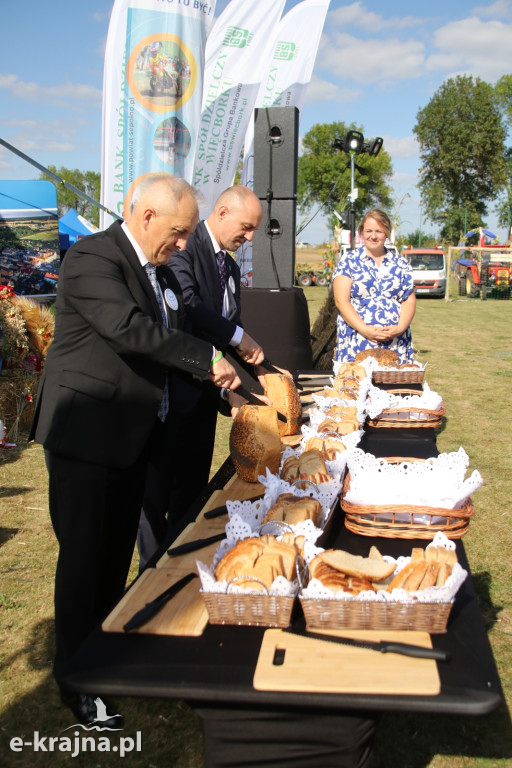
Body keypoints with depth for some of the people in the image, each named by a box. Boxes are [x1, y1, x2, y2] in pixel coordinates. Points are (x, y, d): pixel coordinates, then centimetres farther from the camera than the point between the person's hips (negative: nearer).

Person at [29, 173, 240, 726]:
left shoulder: (158, 270, 12)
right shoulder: (92, 258, -17)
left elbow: (171, 337, 18)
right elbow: (131, 329, -30)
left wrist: (220, 379, 6)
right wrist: (208, 359, -25)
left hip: (133, 435, 9)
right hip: (84, 434, -8)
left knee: (118, 554, 17)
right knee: (84, 556, 2)